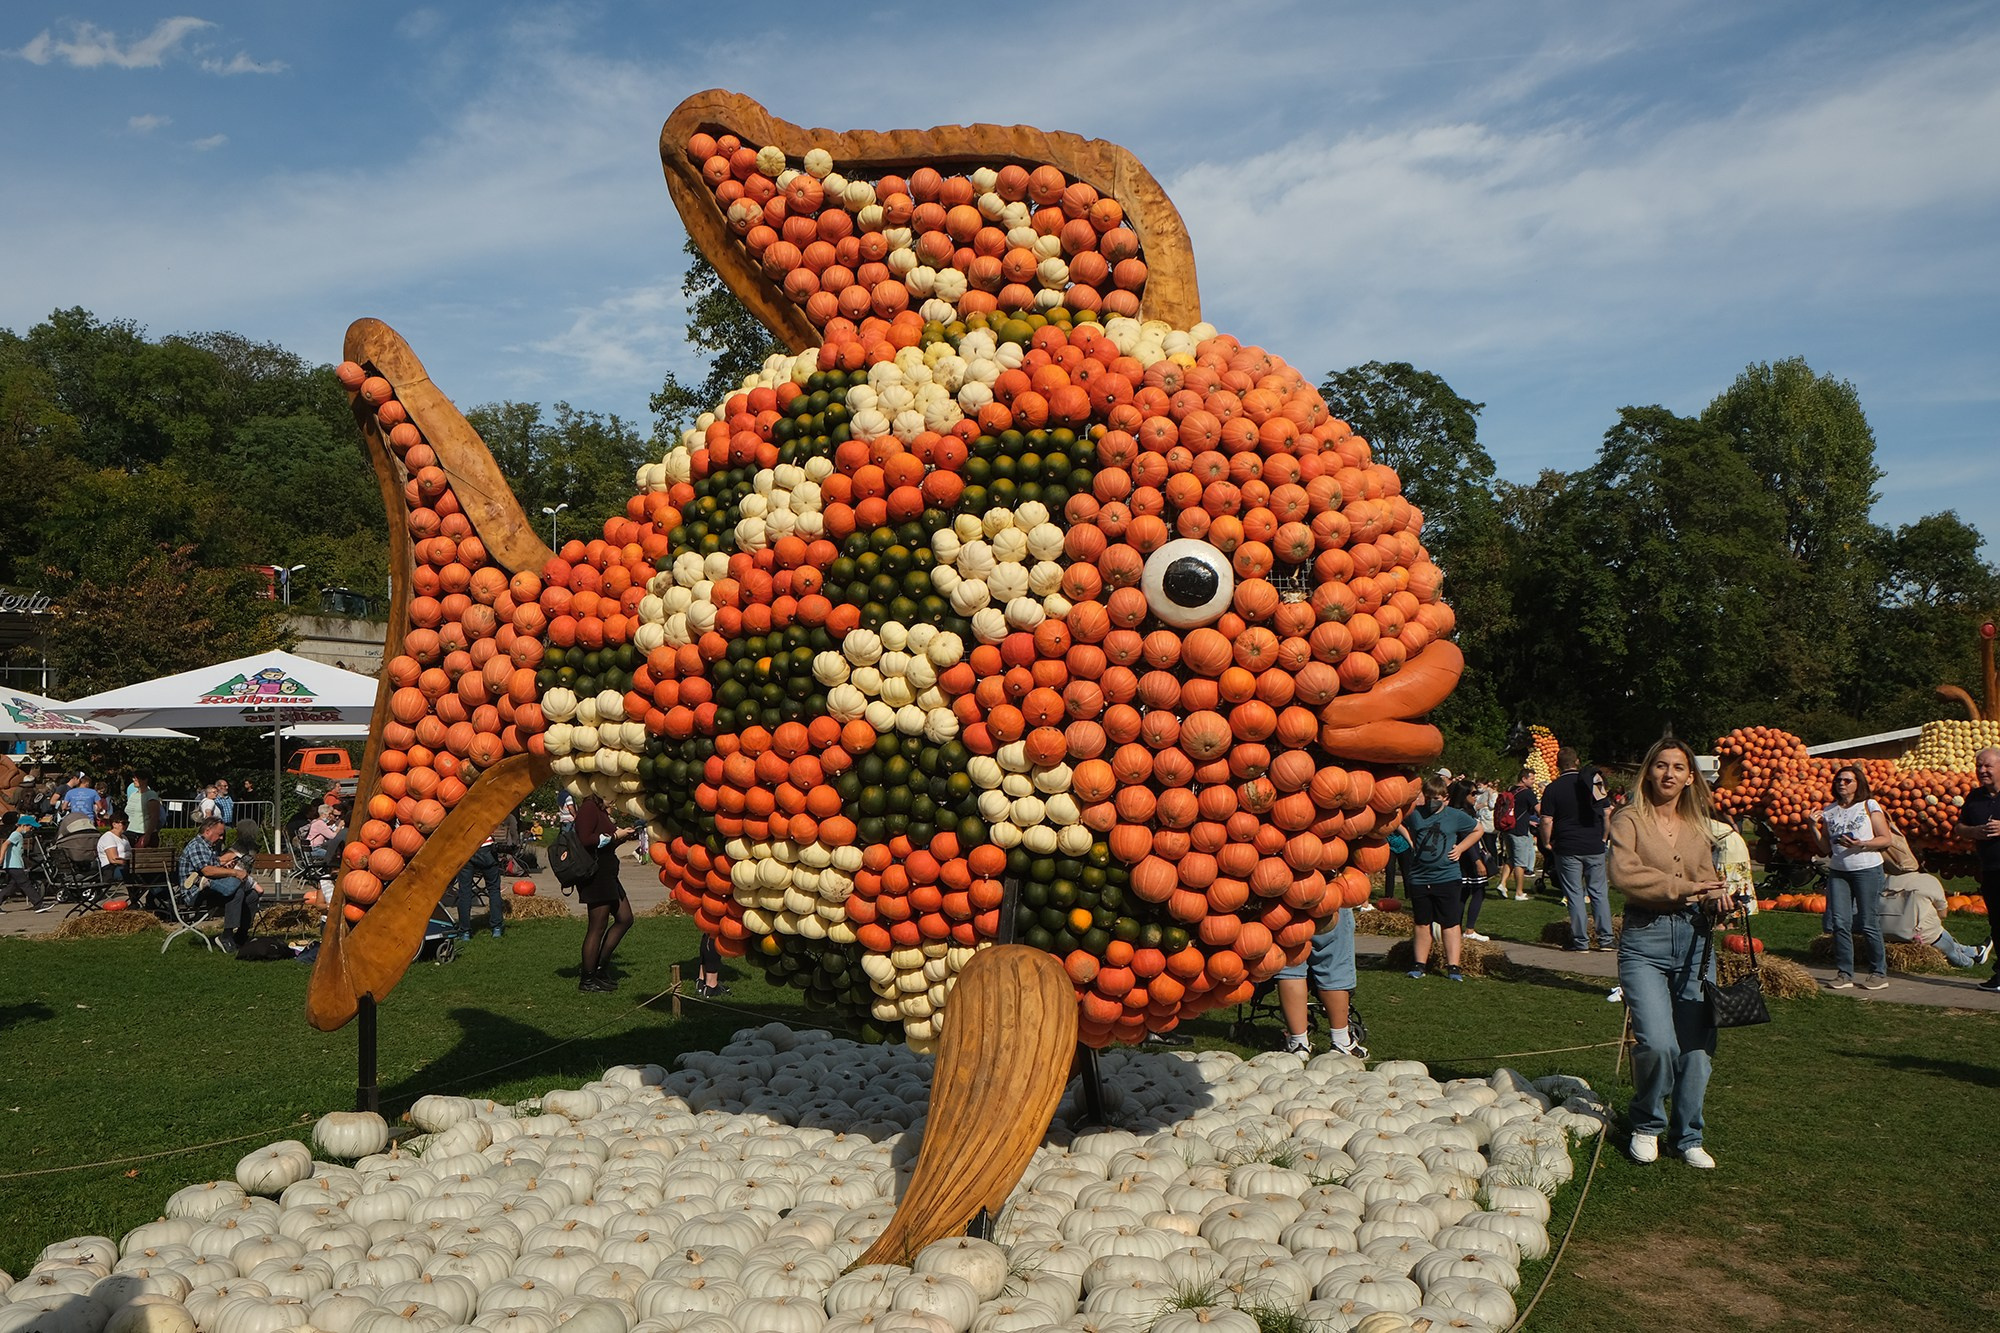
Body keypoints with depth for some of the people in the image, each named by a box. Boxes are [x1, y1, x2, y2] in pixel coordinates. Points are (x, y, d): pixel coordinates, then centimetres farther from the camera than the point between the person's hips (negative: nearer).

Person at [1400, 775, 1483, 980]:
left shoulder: (1455, 816, -1)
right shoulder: (1414, 814, 1)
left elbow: (1477, 830, 13)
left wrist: (1460, 848, 2)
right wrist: (1410, 840, 6)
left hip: (1447, 878, -2)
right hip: (1419, 878, 2)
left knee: (1450, 923, 0)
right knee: (1422, 923, 10)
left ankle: (1453, 967, 4)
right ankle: (1420, 964, 17)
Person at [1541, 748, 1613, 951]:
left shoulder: (1553, 788, -6)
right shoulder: (1595, 782, 3)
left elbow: (1546, 821, -11)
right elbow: (1608, 814, 5)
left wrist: (1547, 843, 5)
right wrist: (1603, 837, 17)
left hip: (1567, 849, -3)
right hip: (1594, 847, 3)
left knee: (1575, 895, 2)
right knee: (1599, 892, 11)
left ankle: (1580, 941, 4)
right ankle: (1605, 938, 12)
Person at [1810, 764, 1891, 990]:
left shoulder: (1869, 806, 0)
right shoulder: (1829, 811, 11)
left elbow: (1885, 839, -4)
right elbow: (1825, 849, 11)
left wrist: (1860, 844, -18)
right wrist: (1814, 827, -1)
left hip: (1867, 870, -4)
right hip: (1837, 871, 4)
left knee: (1869, 924, -2)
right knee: (1839, 923, 0)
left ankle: (1879, 973, 10)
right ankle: (1844, 973, 7)